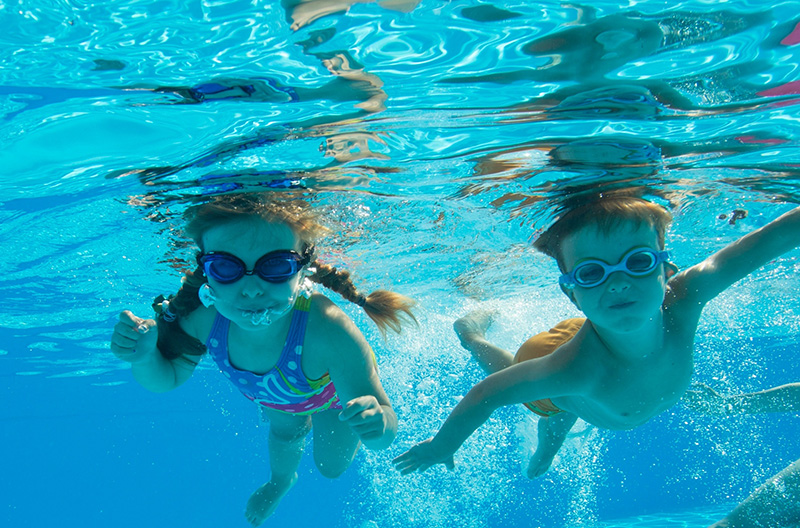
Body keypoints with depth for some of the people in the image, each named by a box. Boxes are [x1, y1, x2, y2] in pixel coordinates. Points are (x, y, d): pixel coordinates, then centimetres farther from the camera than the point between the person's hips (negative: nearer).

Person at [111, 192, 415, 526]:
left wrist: (377, 426, -68)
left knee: (332, 466, 22)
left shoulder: (328, 331, -51)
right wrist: (144, 357, -41)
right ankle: (281, 480, 65)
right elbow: (167, 378, -17)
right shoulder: (202, 317, -39)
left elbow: (385, 435, -43)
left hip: (331, 392, -2)